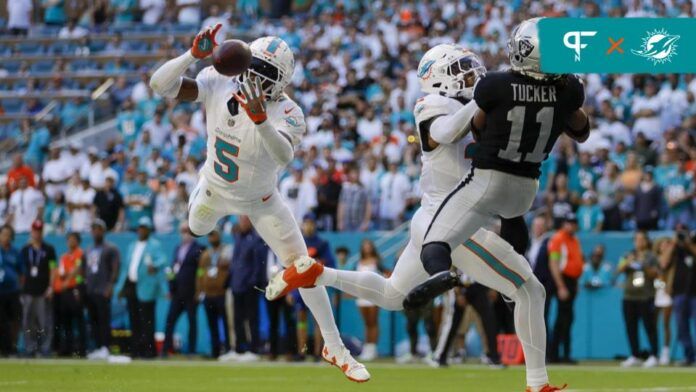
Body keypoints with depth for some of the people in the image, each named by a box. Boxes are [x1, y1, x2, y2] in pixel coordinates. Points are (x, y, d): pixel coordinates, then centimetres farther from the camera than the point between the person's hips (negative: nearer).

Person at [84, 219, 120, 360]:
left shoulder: (110, 249, -1)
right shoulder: (88, 251, 20)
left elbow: (116, 268, -9)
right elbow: (84, 270, 24)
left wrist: (110, 286, -18)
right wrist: (83, 287, 12)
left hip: (103, 291, -7)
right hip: (89, 291, 7)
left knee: (104, 320, -11)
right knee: (93, 321, 7)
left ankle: (104, 349, -13)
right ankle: (98, 348, 11)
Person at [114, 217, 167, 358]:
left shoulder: (155, 245, 0)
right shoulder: (132, 246, 23)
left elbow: (161, 259, -17)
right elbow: (125, 266, 23)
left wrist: (155, 266, -40)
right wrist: (121, 287, 17)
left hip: (146, 288, -7)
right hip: (131, 287, 7)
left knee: (146, 320, -8)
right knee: (134, 320, 9)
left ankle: (149, 350, -7)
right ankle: (136, 349, 13)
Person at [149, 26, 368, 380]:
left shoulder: (287, 114, -35)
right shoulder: (219, 84, -28)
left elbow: (284, 155, -56)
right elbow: (160, 85, -36)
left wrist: (262, 121, -72)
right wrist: (193, 55, -50)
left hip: (260, 201, -3)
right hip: (214, 190, 3)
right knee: (197, 230, 33)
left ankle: (335, 349, 7)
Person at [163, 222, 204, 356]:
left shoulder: (198, 249, -4)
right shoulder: (178, 248, 17)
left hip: (191, 293, -6)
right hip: (177, 292, 6)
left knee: (192, 321, 0)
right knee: (170, 320, 0)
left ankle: (191, 350, 3)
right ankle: (165, 350, 1)